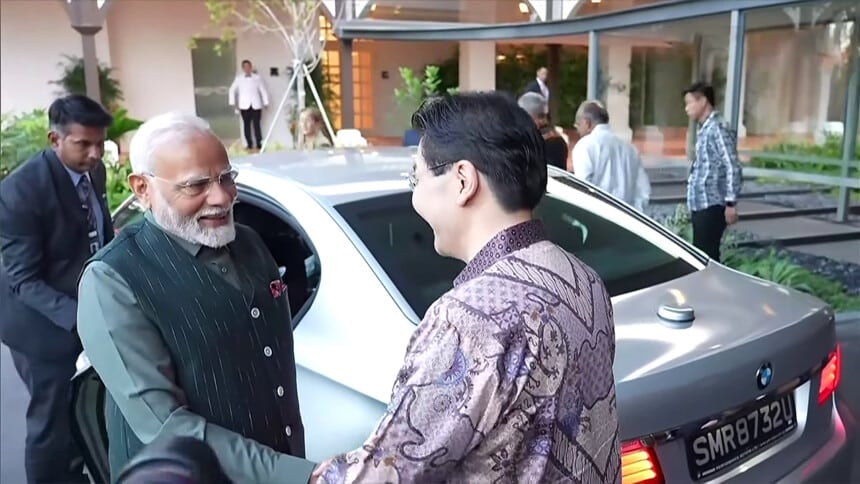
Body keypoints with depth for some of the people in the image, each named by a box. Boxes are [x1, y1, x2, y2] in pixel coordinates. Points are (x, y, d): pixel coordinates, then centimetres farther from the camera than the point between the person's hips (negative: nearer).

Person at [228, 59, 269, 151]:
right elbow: (232, 90, 10)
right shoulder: (238, 78, 4)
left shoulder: (257, 78, 3)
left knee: (256, 125, -2)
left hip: (256, 105, -1)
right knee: (247, 125, 3)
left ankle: (259, 144, 5)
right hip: (244, 106, 1)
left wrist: (266, 103, 3)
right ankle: (249, 144, 10)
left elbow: (263, 91, 6)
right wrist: (233, 103, 6)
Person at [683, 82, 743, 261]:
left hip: (712, 206, -9)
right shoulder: (705, 129, 16)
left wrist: (730, 203, -19)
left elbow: (733, 168, -18)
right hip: (701, 205, 9)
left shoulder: (718, 128, -12)